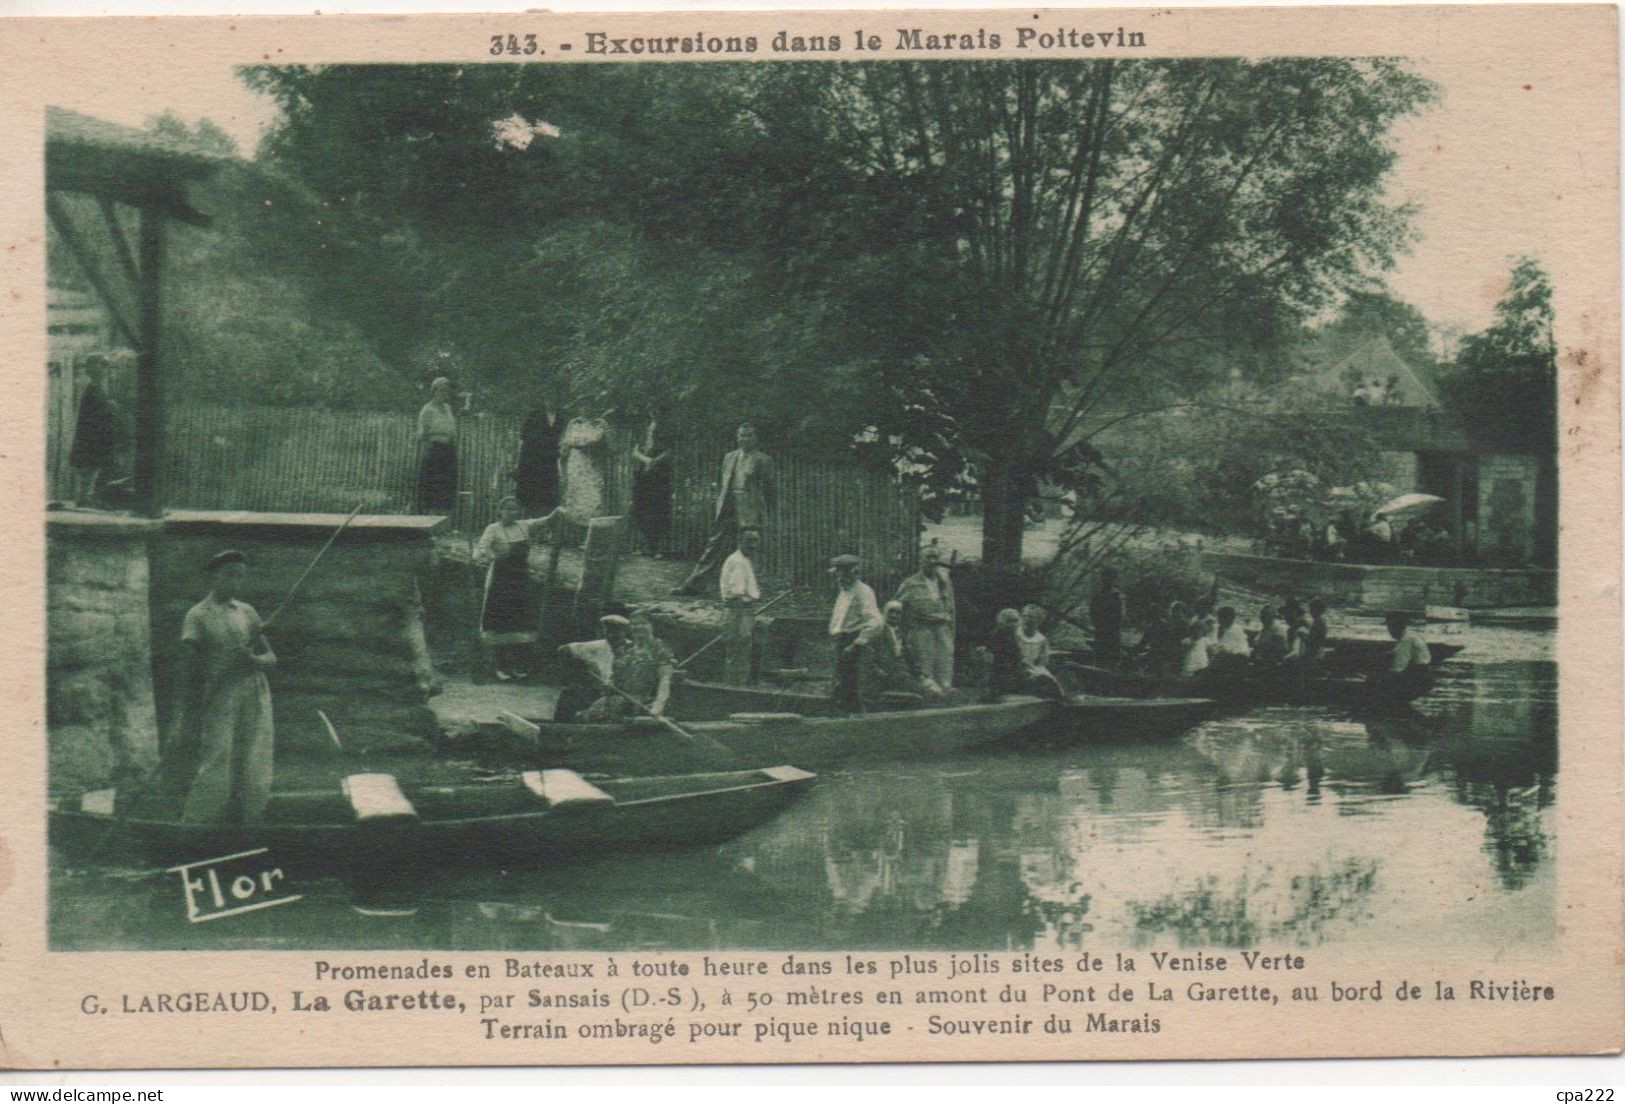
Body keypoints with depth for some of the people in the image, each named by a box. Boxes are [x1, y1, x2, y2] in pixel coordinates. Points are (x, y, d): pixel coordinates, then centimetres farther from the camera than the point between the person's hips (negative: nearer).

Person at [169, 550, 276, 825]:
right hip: (218, 701, -5)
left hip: (256, 699, 5)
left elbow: (271, 657, 16)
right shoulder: (198, 616, -1)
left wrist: (255, 660, -9)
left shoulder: (247, 612, 14)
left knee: (255, 780, 2)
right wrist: (188, 723, -8)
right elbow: (188, 672, -3)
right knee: (214, 780, -10)